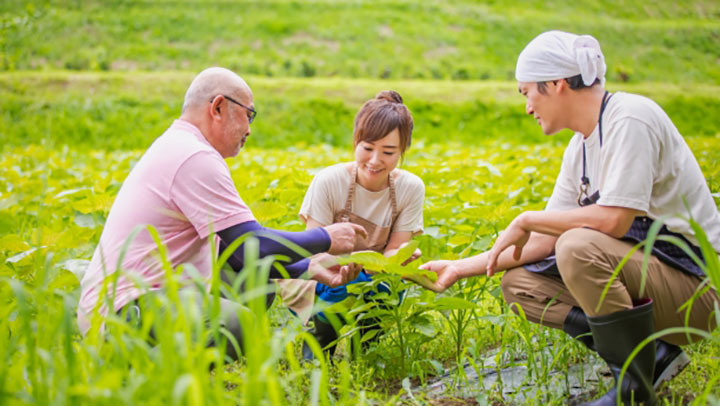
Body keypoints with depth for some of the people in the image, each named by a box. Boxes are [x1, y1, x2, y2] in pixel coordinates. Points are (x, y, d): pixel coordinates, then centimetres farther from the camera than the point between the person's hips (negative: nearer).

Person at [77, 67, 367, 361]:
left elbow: (233, 253, 17)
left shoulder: (176, 147, 17)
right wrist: (326, 239, -3)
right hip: (120, 313, -11)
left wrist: (307, 268, 12)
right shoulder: (195, 157, -17)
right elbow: (255, 247, -19)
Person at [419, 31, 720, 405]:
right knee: (518, 282, 4)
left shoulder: (629, 118, -17)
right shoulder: (581, 146, 9)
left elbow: (613, 220, -28)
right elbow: (545, 241, 10)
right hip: (642, 270, 9)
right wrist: (460, 268, 9)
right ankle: (653, 353, 1)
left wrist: (526, 220, -14)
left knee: (580, 245, -32)